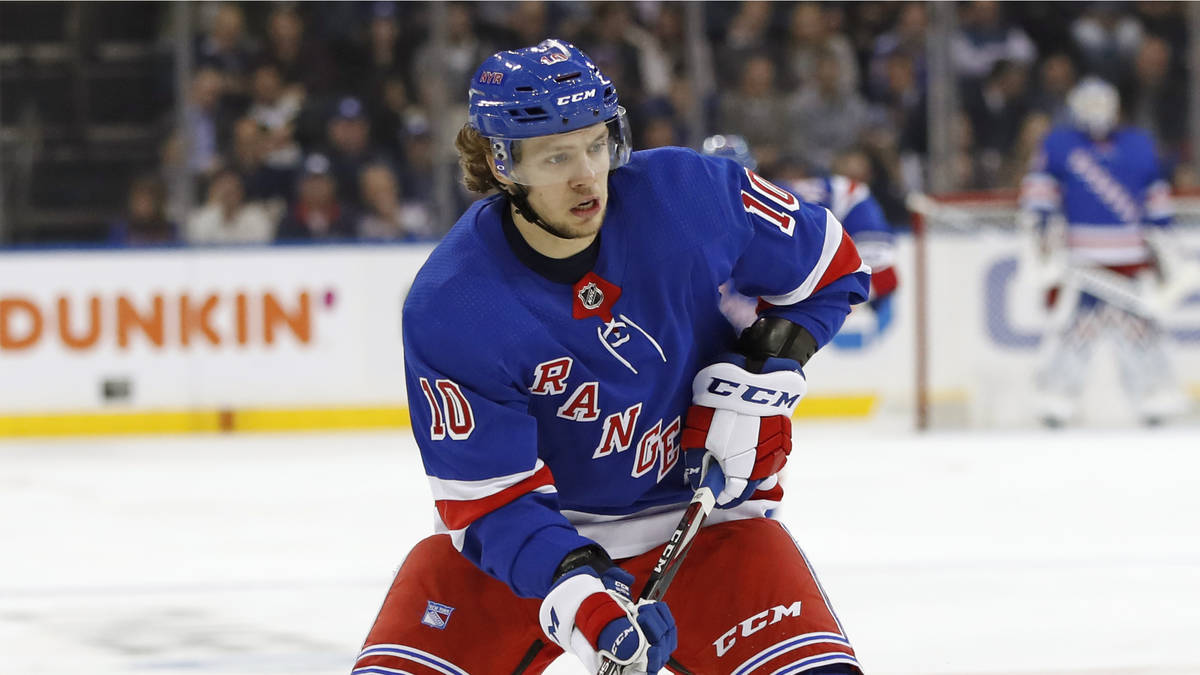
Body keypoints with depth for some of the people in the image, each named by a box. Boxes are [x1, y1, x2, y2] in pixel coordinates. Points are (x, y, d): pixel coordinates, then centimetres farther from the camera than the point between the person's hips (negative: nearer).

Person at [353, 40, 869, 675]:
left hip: (698, 514, 1)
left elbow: (828, 267, 2)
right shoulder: (448, 308, -21)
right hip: (540, 528, -1)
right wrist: (573, 588, -36)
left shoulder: (687, 194, -16)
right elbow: (488, 497, -20)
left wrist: (761, 372, -11)